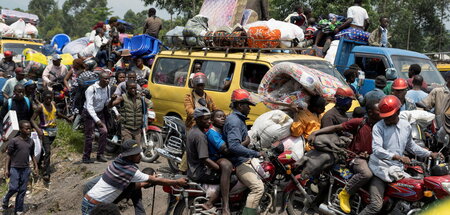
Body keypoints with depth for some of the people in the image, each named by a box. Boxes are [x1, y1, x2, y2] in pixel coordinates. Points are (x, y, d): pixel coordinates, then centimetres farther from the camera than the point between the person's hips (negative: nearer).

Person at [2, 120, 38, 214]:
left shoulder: (31, 142, 5)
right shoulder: (14, 141, -8)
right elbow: (8, 155, -4)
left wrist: (35, 166, 11)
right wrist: (6, 169, -7)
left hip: (26, 169, 4)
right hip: (14, 168, -4)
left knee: (22, 190, 5)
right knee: (14, 188, -8)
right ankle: (5, 200, 22)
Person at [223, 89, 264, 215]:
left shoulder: (239, 119, 18)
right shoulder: (234, 121, -16)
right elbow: (233, 146, -28)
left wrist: (246, 141, 0)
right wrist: (255, 154, -25)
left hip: (245, 159, 11)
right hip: (239, 162, -11)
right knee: (258, 187, -23)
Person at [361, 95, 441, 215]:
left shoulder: (406, 126, 12)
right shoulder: (378, 127, -6)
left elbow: (410, 145, 28)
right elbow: (376, 149, -19)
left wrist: (429, 154, 29)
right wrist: (397, 157, -29)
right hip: (381, 168, -6)